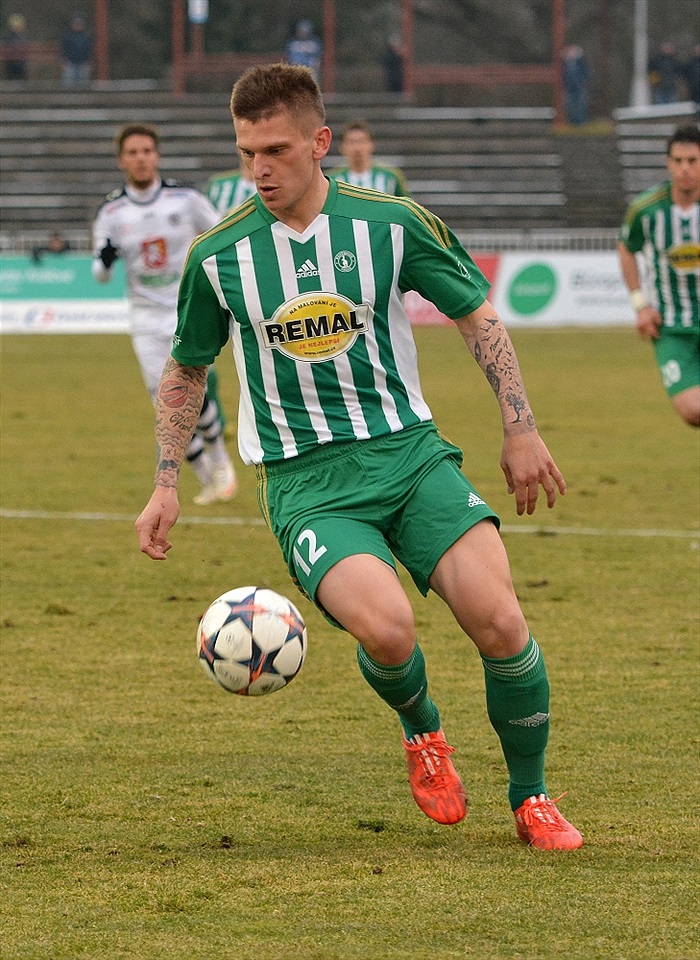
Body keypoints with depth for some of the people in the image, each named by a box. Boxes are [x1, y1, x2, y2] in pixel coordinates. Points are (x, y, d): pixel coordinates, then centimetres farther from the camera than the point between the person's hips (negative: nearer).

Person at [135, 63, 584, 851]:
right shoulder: (217, 257, 0)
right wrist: (165, 486, 11)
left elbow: (476, 315, 10)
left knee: (499, 621, -18)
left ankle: (531, 800, 6)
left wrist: (520, 429, 6)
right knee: (385, 627, -29)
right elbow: (185, 371, 16)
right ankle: (421, 729, 7)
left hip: (410, 452, 1)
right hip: (304, 482, -1)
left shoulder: (391, 224, -2)